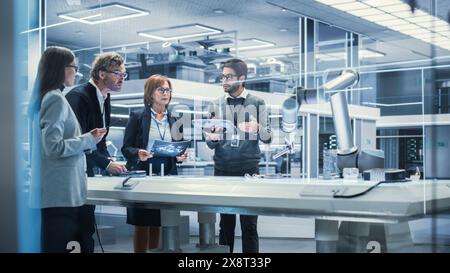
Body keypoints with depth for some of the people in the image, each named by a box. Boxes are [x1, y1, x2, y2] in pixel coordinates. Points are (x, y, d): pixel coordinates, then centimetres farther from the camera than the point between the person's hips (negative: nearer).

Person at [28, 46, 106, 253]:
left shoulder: (46, 97, 16)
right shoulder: (56, 99, -13)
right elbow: (54, 147, -19)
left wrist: (85, 139, 21)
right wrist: (89, 140, -9)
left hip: (58, 190, 10)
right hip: (61, 191, -10)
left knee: (56, 245, 12)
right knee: (59, 246, -5)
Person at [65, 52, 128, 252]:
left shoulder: (104, 99, 11)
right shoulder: (78, 96, -17)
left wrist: (109, 162, -3)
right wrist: (106, 164, -24)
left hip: (85, 172, 9)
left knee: (87, 230, 9)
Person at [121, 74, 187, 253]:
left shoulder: (174, 120, 13)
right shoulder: (137, 116, 1)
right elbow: (126, 148, -1)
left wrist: (180, 156, -4)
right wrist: (138, 153, -20)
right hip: (143, 174, -3)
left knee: (157, 224, 6)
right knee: (141, 223, -2)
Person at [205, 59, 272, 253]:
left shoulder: (256, 103, 3)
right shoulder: (217, 105, 9)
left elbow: (268, 138, -3)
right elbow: (211, 144, 9)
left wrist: (257, 128, -24)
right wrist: (211, 139, -14)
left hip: (249, 170, -2)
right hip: (222, 171, 2)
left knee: (249, 223, -1)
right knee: (225, 222, 7)